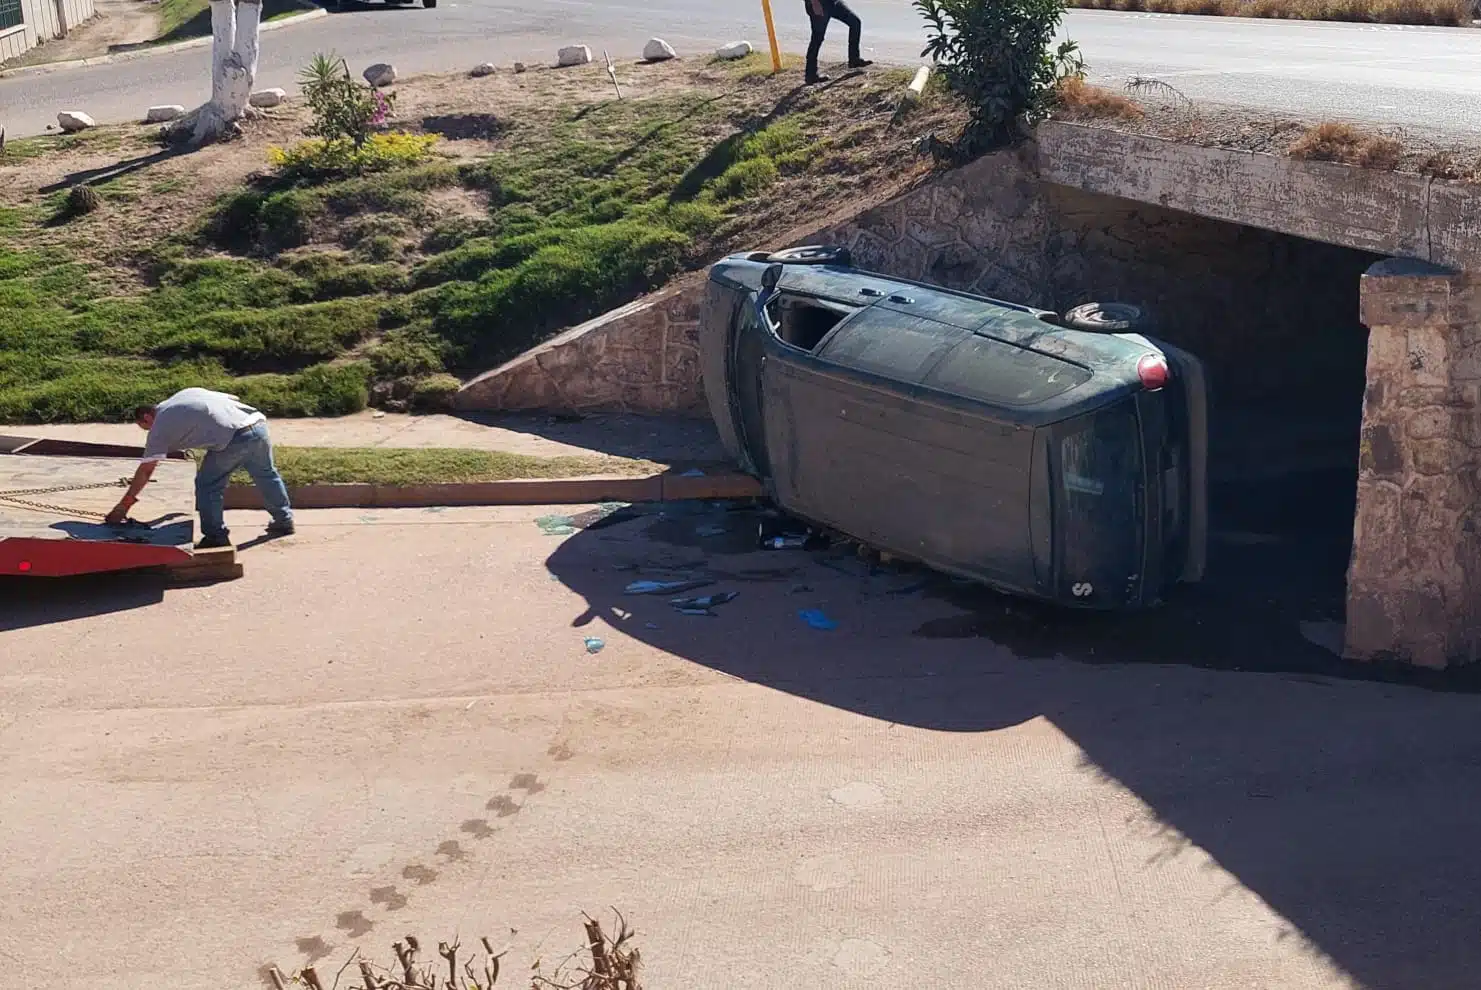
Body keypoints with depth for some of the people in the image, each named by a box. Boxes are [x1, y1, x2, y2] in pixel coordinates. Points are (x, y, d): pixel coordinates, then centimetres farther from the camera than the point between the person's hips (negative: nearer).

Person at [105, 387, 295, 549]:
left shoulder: (161, 425, 11)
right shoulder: (186, 394, 29)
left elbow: (145, 471, 9)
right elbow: (234, 399, 26)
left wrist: (123, 505, 14)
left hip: (235, 439, -8)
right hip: (258, 425, 8)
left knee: (208, 486, 10)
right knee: (266, 474, 28)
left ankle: (216, 536, 14)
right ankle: (284, 521, 42)